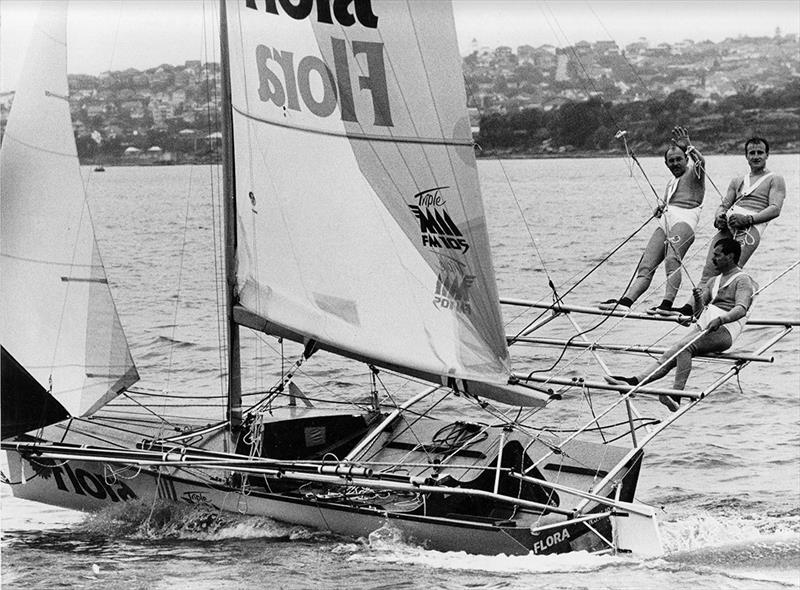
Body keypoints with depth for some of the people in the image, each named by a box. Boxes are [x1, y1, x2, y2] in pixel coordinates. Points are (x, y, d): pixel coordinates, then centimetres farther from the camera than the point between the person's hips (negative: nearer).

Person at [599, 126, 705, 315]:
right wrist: (660, 211, 16)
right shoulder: (671, 184, 34)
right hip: (665, 222, 8)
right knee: (646, 265, -9)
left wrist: (688, 147, -25)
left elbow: (700, 161, -11)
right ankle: (625, 301, -24)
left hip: (684, 220, -8)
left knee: (672, 260, -30)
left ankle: (667, 304, -41)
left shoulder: (693, 174, 12)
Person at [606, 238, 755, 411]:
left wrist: (720, 319, -34)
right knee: (670, 355, -13)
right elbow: (698, 311, 21)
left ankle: (676, 396, -40)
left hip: (723, 331, -7)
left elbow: (741, 309, -16)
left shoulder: (742, 280, 1)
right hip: (702, 326, 7)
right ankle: (634, 381, -28)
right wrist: (698, 300, -3)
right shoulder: (714, 282, 27)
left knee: (683, 346, -31)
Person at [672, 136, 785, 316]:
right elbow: (724, 205, 24)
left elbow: (775, 209, 0)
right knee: (709, 271, -13)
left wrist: (747, 219, -14)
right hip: (728, 225, 5)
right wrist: (718, 217, -2)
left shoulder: (775, 180, 15)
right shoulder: (738, 181, 33)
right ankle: (690, 307, -24)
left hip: (751, 227, -5)